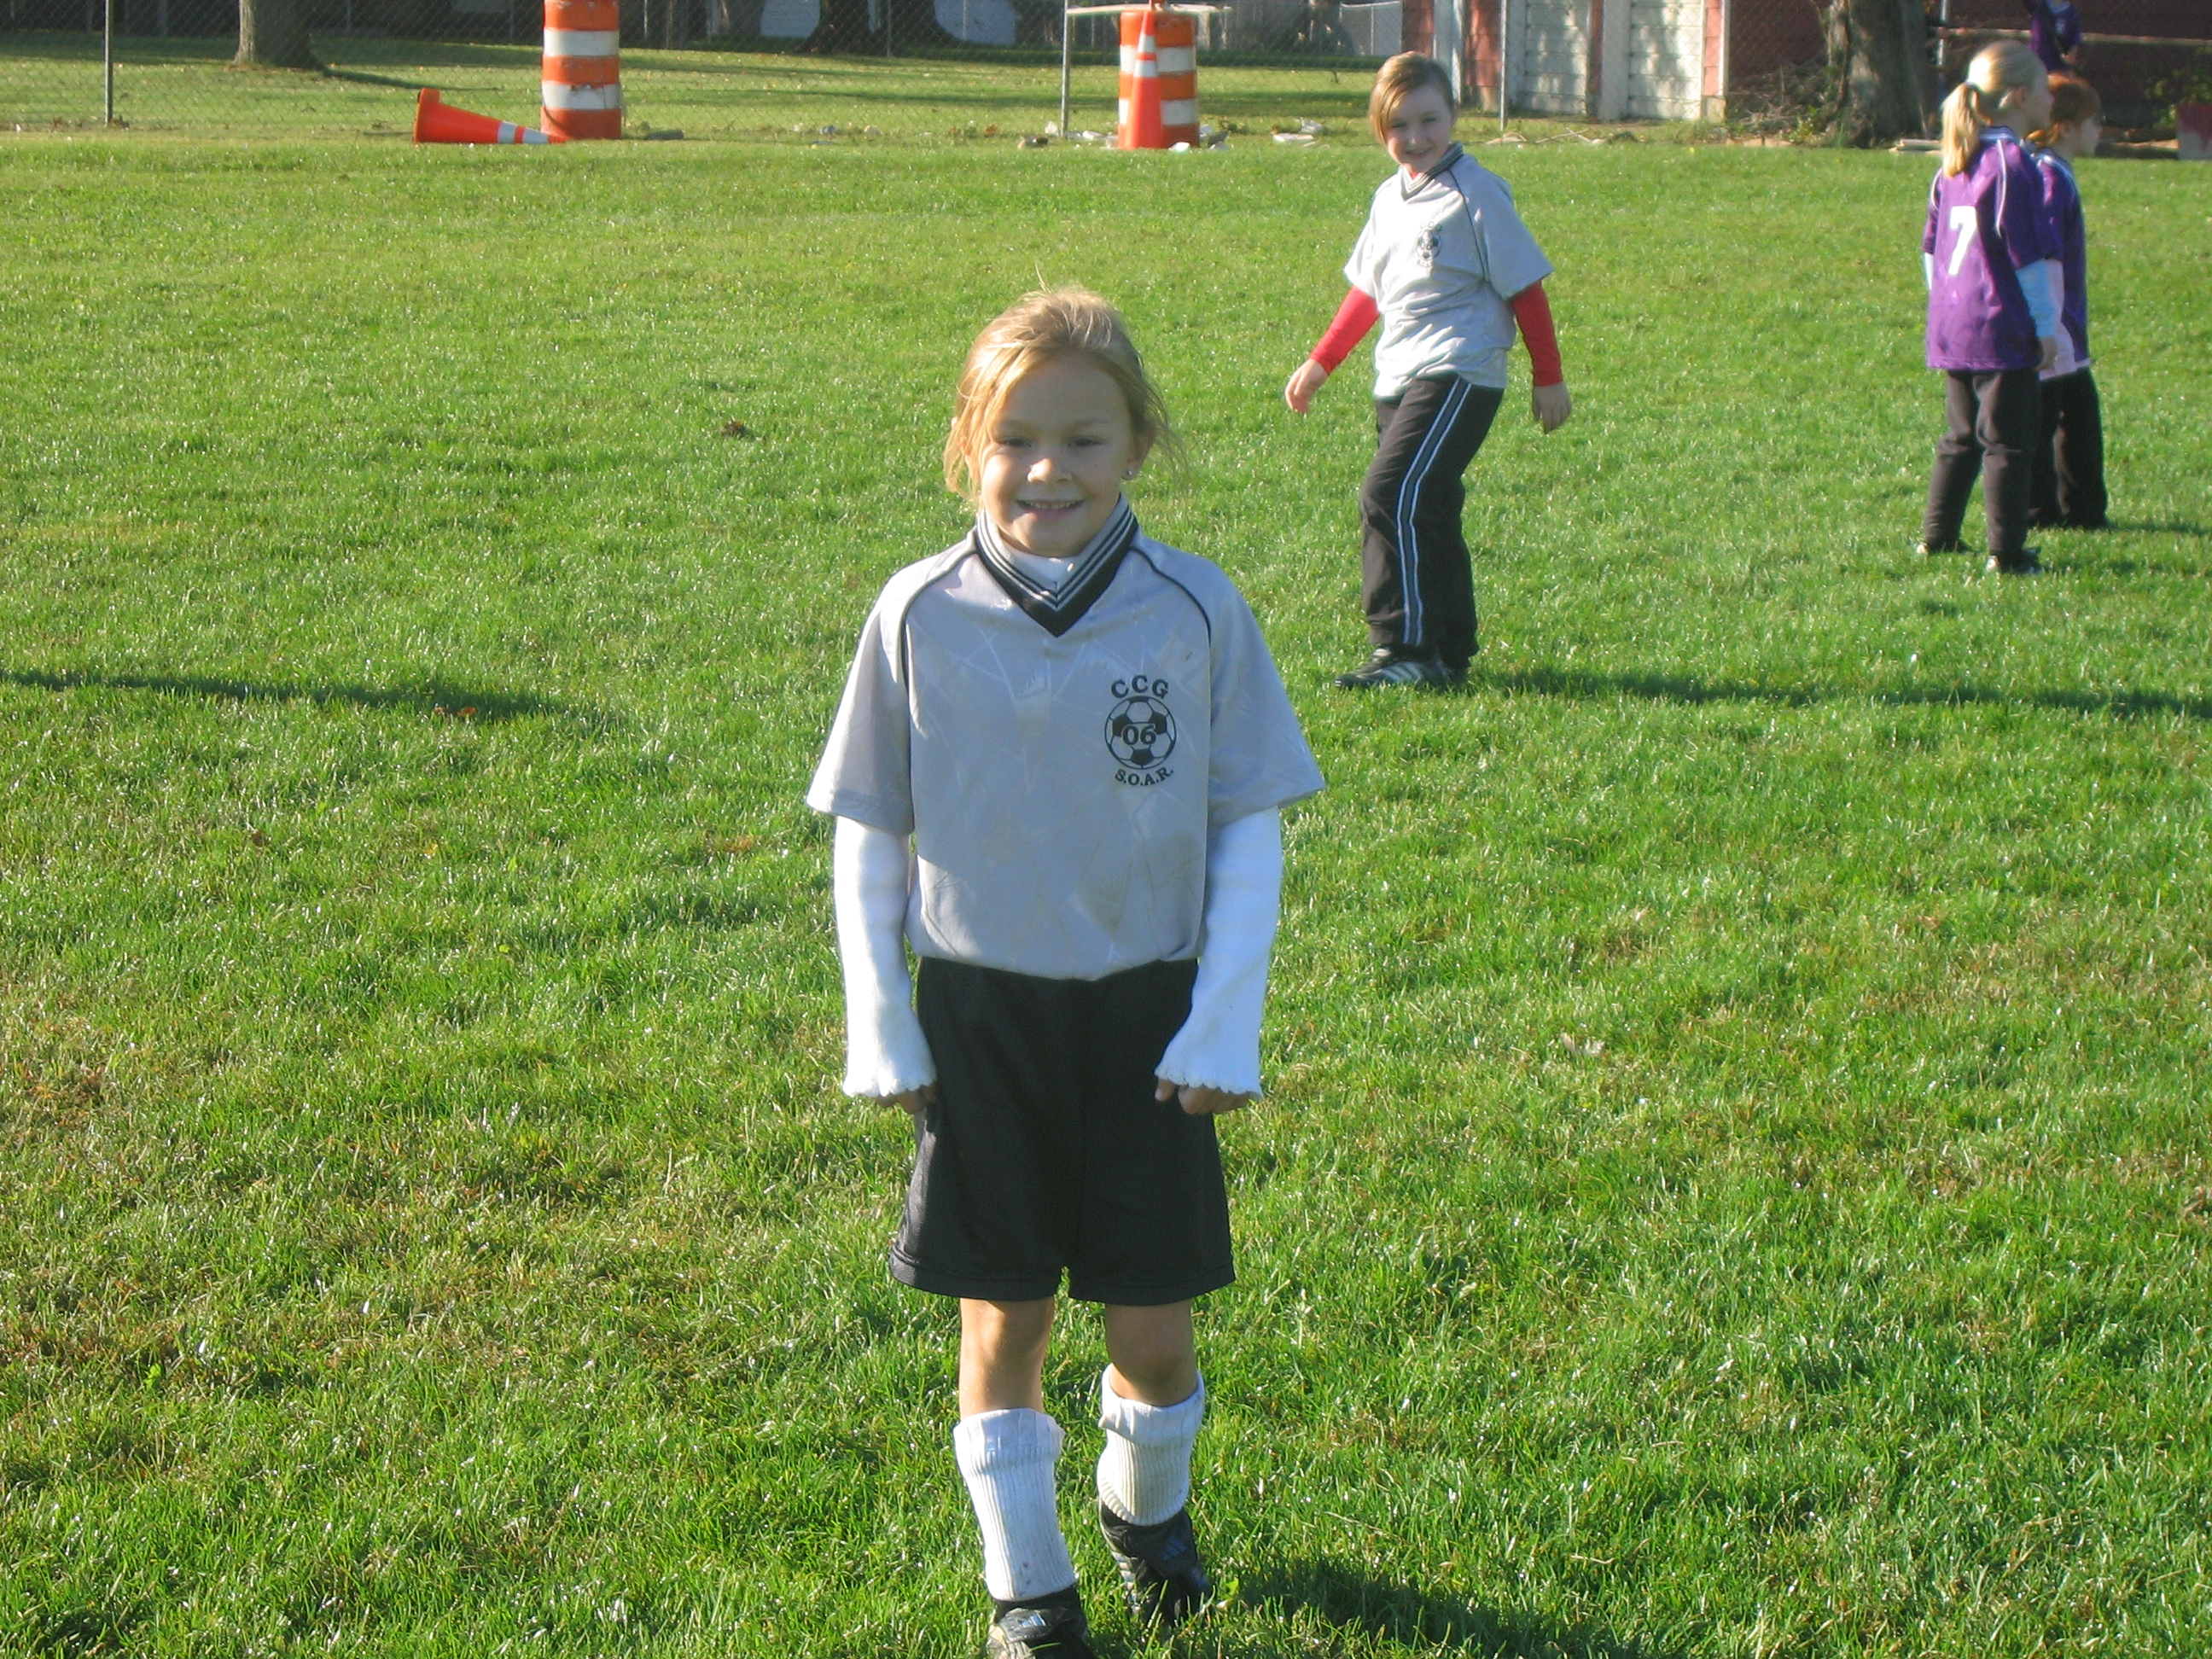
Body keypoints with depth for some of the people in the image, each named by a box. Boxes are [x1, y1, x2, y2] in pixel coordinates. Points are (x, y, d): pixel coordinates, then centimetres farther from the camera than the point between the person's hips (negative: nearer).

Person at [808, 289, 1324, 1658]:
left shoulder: (1197, 611, -8)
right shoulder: (922, 615, -6)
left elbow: (1252, 827, -1)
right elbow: (869, 830, 3)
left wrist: (1226, 1020, -7)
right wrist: (878, 1024, 0)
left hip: (1148, 1015, 0)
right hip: (982, 1015, 0)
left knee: (1156, 1325, 7)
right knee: (1003, 1320, 8)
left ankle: (1149, 1504, 38)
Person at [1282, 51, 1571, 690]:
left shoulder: (1475, 194, -8)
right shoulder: (1390, 199, 14)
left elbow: (1525, 289, -5)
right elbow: (1367, 290, 24)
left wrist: (1549, 379, -4)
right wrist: (1320, 363, 24)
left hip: (1458, 377, -8)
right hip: (1399, 379, 8)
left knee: (1391, 496, -18)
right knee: (1425, 512, 10)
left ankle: (1407, 650, -15)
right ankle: (1448, 653, 18)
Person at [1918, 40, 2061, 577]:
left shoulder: (1952, 166, 10)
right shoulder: (2014, 166, -14)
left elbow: (1930, 247, 16)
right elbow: (2029, 256, -14)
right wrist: (2046, 327, -8)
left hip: (1951, 327, 8)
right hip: (2002, 331, -8)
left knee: (1962, 437, 18)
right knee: (2008, 441, -2)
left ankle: (1937, 536, 20)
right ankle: (2007, 552, -2)